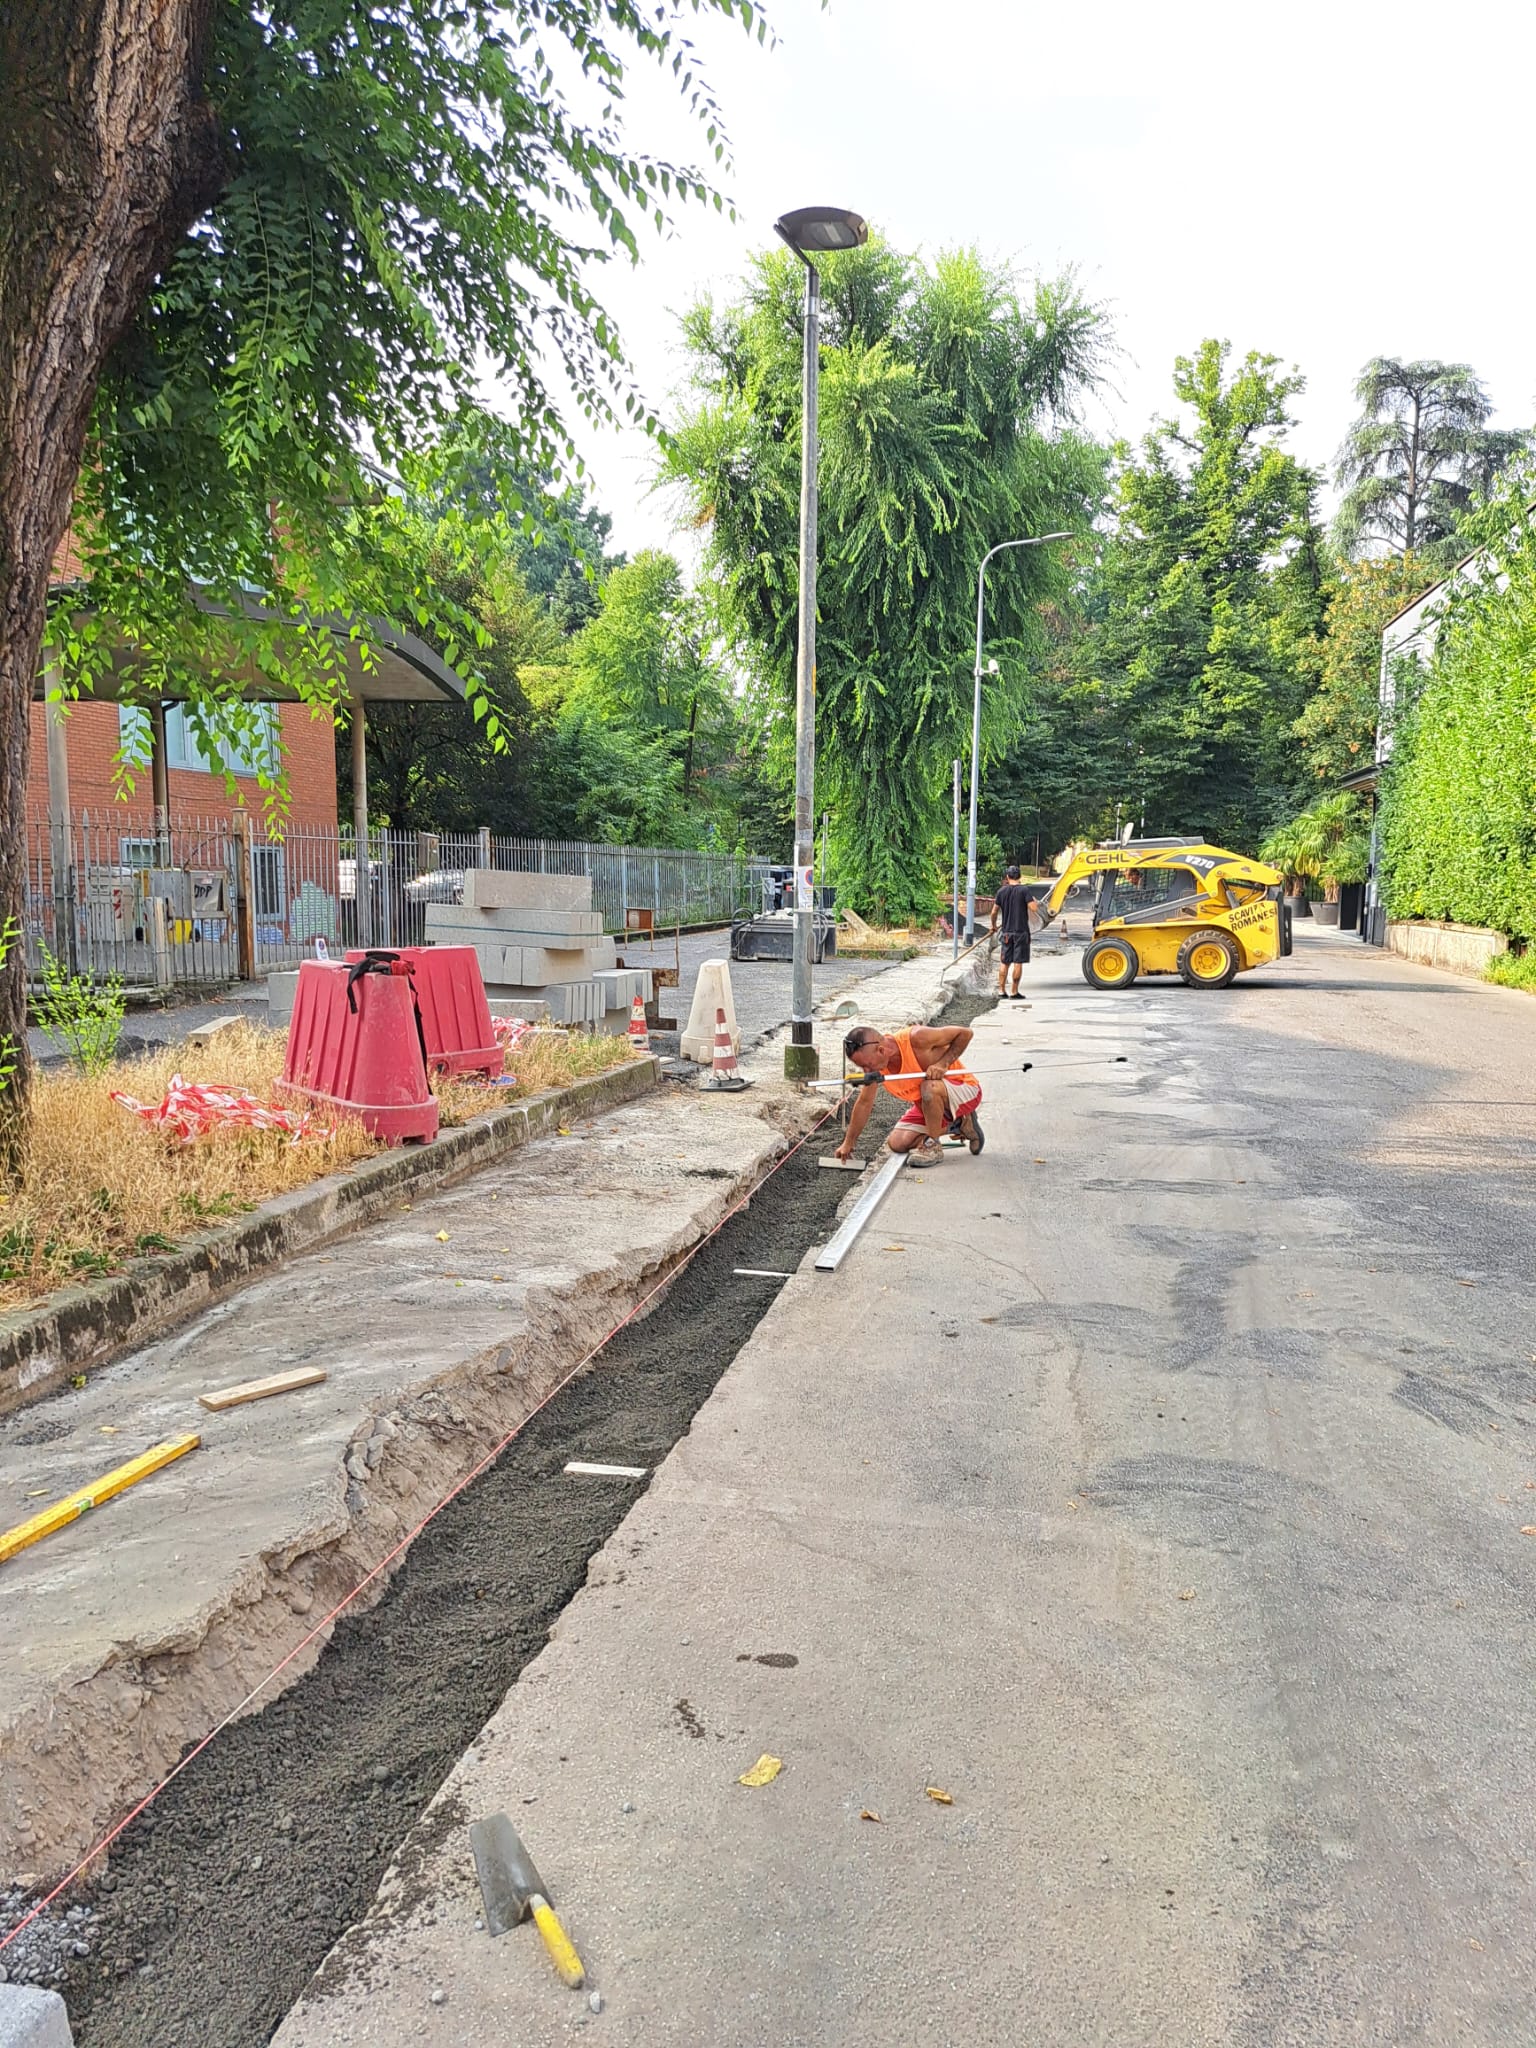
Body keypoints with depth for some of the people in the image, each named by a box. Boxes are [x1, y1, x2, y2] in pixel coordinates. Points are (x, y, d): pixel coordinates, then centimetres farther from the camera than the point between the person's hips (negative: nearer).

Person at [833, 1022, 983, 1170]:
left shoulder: (916, 1038, -32)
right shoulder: (874, 1063, -13)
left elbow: (964, 1033, -22)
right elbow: (864, 1103, 0)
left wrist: (942, 1064, -32)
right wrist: (848, 1143, 4)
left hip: (966, 1091, -7)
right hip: (929, 1103, 7)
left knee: (930, 1087, -38)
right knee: (897, 1143, -4)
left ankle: (932, 1145, -14)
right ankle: (959, 1125, 11)